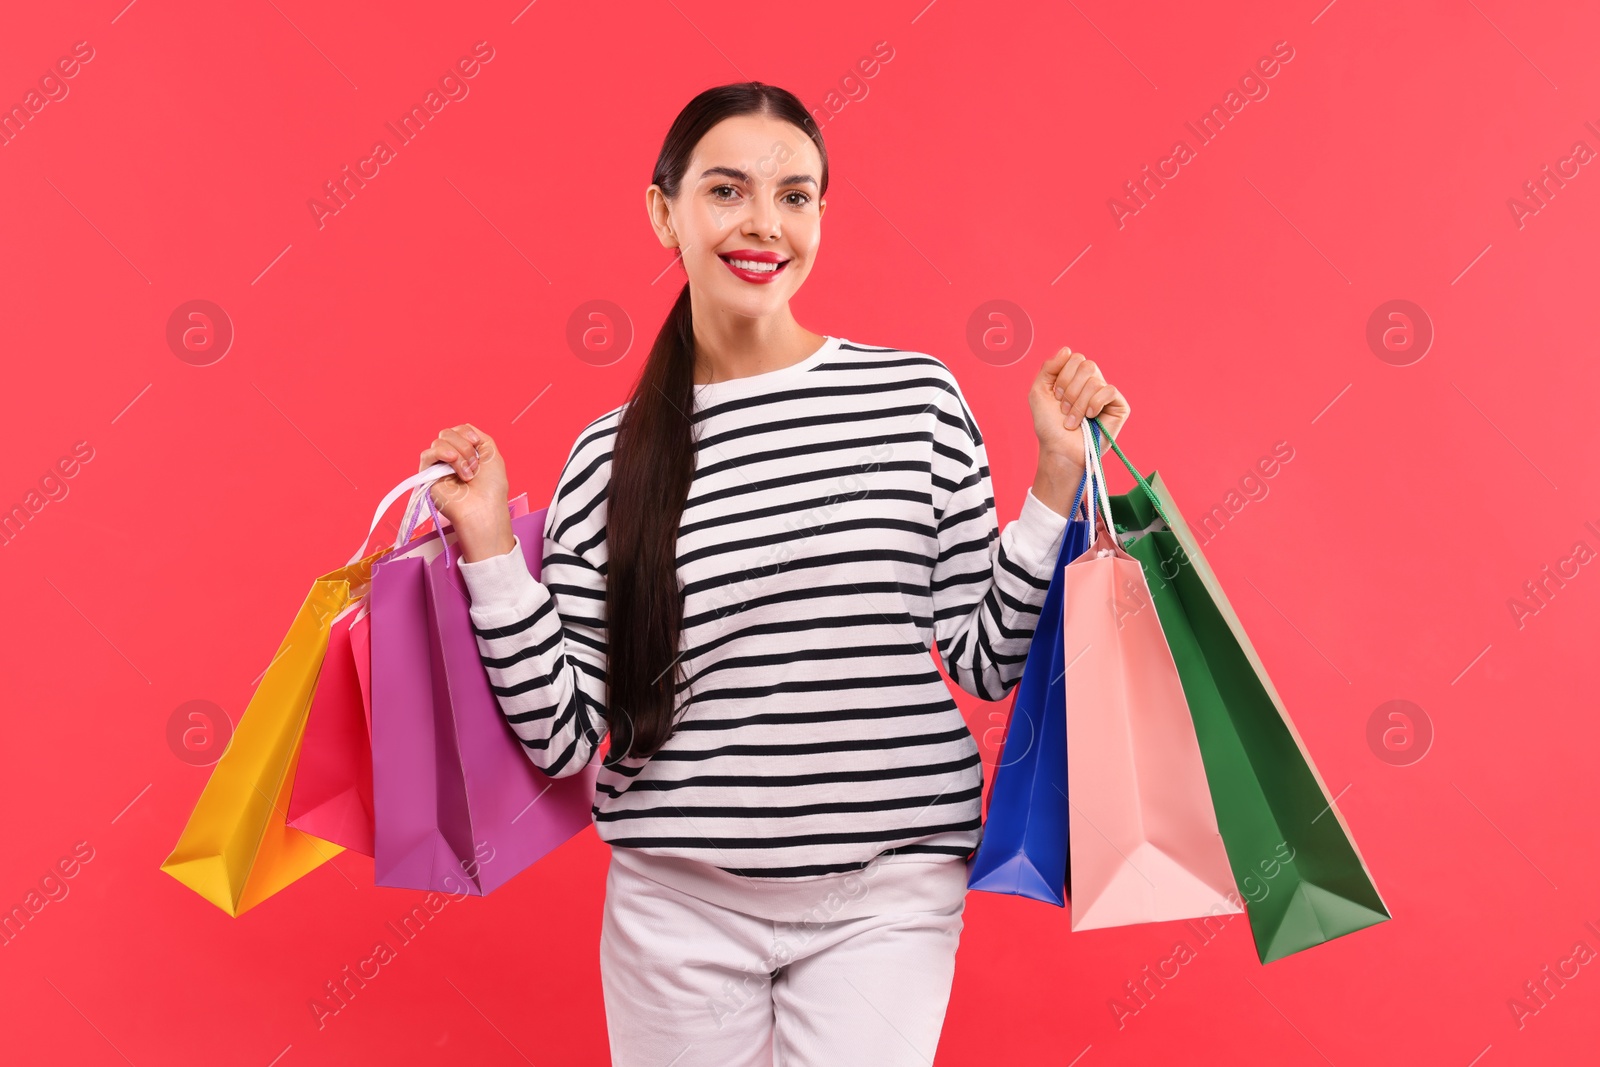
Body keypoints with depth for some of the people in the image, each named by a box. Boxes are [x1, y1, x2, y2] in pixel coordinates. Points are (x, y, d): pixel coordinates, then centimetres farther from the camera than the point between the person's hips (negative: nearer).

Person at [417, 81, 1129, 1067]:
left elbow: (988, 661, 1)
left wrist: (1060, 477, -6)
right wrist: (489, 551, -8)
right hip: (680, 901, 1)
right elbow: (565, 736, -1)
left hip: (888, 893, 0)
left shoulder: (918, 395, -2)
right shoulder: (611, 456, -1)